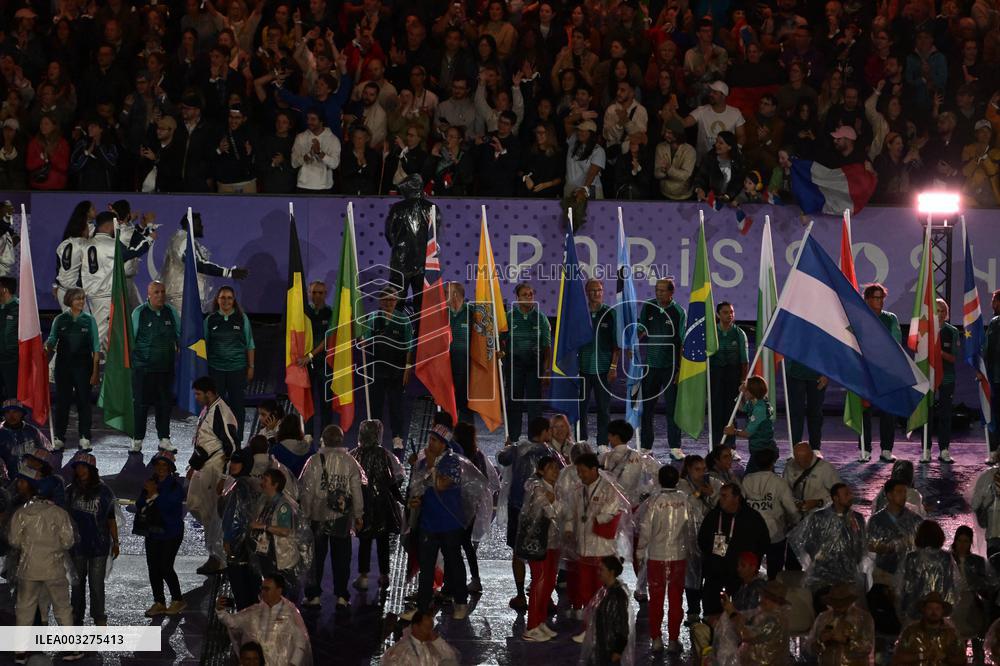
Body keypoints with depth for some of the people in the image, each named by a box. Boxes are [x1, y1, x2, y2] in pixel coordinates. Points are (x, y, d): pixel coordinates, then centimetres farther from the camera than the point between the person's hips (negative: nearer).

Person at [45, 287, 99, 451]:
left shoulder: (89, 320, 4)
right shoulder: (60, 320, 6)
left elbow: (96, 347, 2)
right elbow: (52, 340, 2)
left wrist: (95, 371, -4)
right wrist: (47, 348, -22)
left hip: (83, 366, -1)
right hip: (63, 366, 1)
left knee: (83, 401, 1)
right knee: (62, 401, 2)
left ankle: (85, 438, 6)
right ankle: (58, 438, 7)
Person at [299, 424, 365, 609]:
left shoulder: (315, 460, -9)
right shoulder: (350, 462, -2)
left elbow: (306, 489, -7)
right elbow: (357, 490, 2)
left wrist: (305, 514, 1)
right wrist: (358, 516, 11)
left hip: (318, 517, -2)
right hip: (342, 517, 2)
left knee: (316, 555, 8)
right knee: (341, 557, 8)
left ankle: (313, 595, 8)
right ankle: (341, 596, 8)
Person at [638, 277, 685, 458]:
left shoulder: (678, 312, -4)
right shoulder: (648, 307, 4)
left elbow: (683, 342, -4)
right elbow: (640, 332, 10)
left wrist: (680, 369, -8)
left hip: (671, 366, -3)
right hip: (650, 365, 3)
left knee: (672, 408, -2)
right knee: (647, 408, 6)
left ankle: (675, 448, 2)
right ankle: (645, 447, 13)